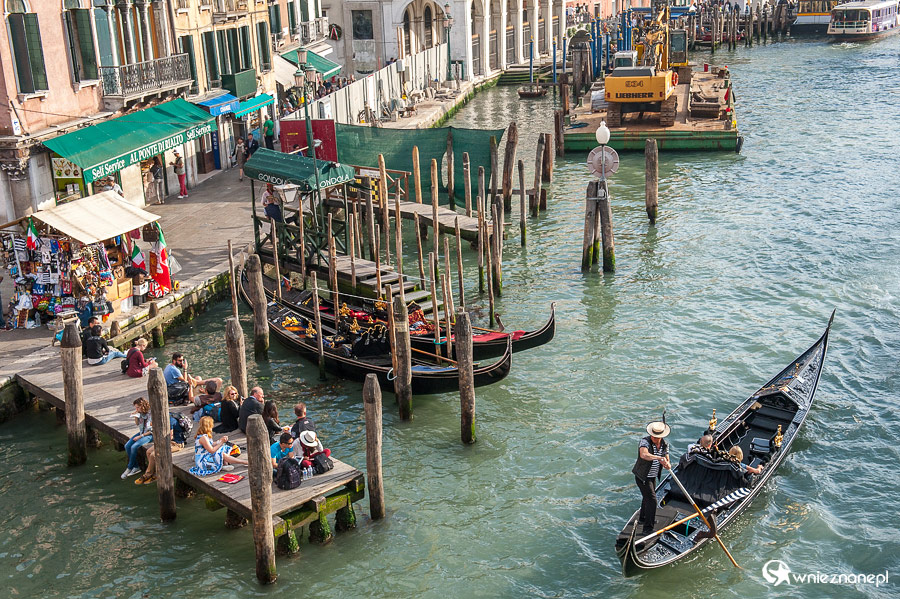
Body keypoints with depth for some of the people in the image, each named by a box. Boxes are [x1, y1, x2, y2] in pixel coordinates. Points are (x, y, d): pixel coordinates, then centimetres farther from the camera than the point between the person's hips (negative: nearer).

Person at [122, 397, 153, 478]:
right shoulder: (140, 413, 0)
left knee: (134, 447, -23)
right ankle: (135, 467, -4)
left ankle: (129, 468, -8)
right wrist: (136, 416, -4)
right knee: (127, 446, -8)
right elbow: (137, 423, 16)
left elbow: (152, 430, -18)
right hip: (141, 432, 8)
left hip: (149, 435, -8)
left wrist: (140, 436, -18)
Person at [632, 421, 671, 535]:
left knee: (647, 497, 26)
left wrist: (667, 465, -26)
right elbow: (644, 455, -47)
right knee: (651, 500, -12)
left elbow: (667, 461, -2)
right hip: (642, 477, -8)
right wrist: (659, 458, -57)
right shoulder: (645, 442, -26)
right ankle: (647, 528, -6)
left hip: (653, 476, 8)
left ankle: (643, 519, 49)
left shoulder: (665, 445, -4)